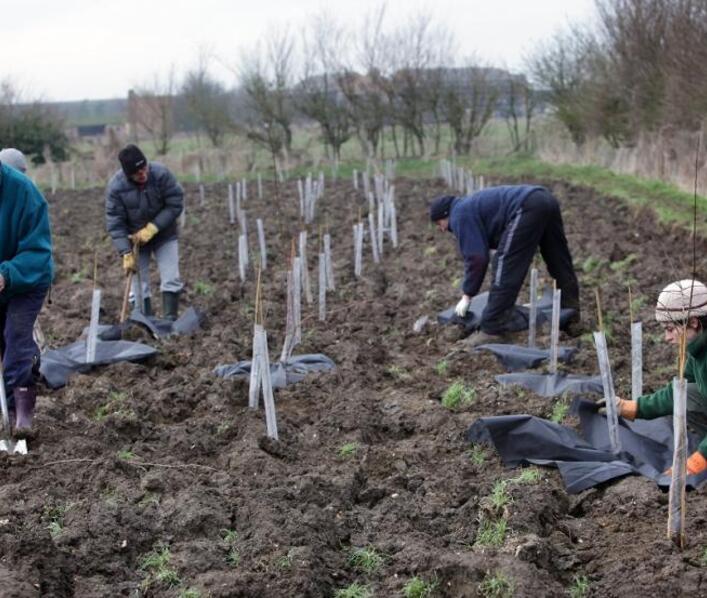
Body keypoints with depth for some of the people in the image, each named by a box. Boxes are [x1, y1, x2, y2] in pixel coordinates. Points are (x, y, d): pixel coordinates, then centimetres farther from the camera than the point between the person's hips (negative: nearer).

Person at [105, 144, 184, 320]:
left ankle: (170, 320, 1)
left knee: (171, 279, -5)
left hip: (164, 235, 0)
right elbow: (114, 223, -16)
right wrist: (126, 254, -22)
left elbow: (176, 204, -18)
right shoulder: (115, 187, -21)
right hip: (135, 238, 0)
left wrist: (152, 228, -23)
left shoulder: (161, 174, -22)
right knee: (139, 285, 1)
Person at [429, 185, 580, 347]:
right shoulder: (472, 206, 33)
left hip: (527, 208, -10)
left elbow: (476, 257, -4)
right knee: (560, 264, 19)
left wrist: (467, 295, 4)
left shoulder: (460, 216, 5)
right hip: (545, 200, 10)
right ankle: (571, 316, 32)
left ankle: (492, 330, -7)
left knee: (505, 269, -6)